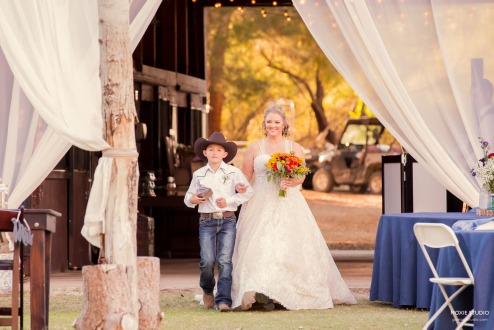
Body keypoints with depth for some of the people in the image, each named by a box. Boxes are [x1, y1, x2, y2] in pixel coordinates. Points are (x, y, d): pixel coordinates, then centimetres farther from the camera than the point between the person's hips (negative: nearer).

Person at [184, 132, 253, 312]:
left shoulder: (233, 172, 6)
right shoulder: (199, 175, 11)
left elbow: (248, 192, 3)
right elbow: (188, 196, 20)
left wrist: (229, 201, -8)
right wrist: (192, 199, -4)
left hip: (228, 220, -1)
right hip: (206, 221, 1)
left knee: (225, 260, -10)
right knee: (207, 260, -10)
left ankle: (223, 300, -8)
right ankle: (207, 291, 18)